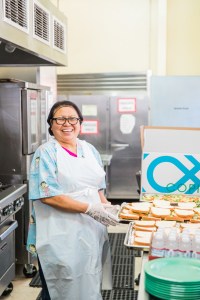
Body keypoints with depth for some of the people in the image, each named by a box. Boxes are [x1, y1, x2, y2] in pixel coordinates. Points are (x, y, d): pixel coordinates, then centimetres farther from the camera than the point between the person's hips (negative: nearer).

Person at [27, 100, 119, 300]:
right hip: (61, 236, -6)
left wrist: (107, 207, -3)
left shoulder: (90, 150, 10)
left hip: (92, 231, 6)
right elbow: (48, 195, -18)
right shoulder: (46, 153, -9)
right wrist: (89, 208, -20)